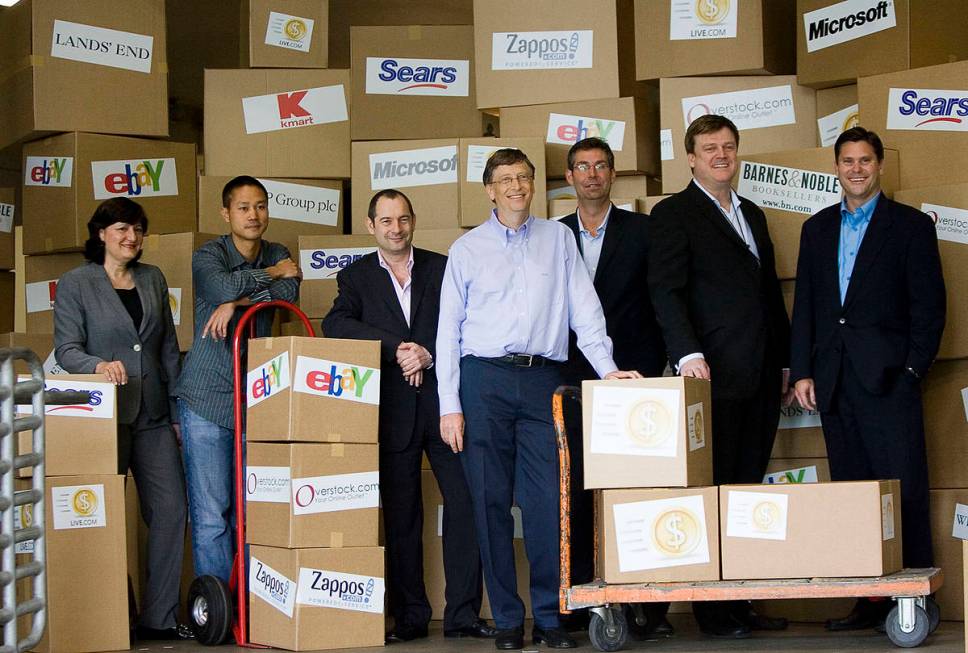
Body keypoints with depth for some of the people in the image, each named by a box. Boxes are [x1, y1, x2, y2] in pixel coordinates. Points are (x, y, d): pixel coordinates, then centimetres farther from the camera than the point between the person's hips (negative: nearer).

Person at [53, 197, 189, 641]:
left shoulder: (153, 279, 14)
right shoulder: (75, 284, 0)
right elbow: (66, 349, -8)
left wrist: (177, 408, 13)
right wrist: (99, 365, -28)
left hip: (153, 417, 4)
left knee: (171, 509, -3)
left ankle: (160, 618, 4)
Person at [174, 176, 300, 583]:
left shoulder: (278, 256, 13)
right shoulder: (208, 256, 0)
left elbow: (288, 293, -8)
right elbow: (224, 287, -21)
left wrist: (236, 302, -17)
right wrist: (270, 274, -6)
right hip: (207, 399, -4)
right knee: (211, 515, -7)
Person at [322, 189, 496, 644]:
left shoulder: (442, 268, 11)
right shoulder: (356, 276, 9)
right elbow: (335, 324, -8)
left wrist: (428, 354, -12)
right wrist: (397, 347, -16)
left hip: (444, 402, 0)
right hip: (393, 412, 0)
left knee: (465, 502, -5)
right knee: (400, 515, 3)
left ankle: (463, 614, 1)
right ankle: (410, 616, 11)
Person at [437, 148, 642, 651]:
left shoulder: (558, 239, 12)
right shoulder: (467, 249, 8)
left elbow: (584, 307, 9)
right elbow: (448, 330, 6)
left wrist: (606, 366, -4)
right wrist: (449, 407, -1)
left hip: (542, 380, 1)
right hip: (484, 381, 0)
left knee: (548, 500, -6)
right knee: (491, 501, 0)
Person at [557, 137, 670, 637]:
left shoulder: (641, 231, 5)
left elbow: (661, 300, 4)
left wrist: (651, 369, -3)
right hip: (574, 383, 2)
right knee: (577, 493, 1)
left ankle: (650, 604, -4)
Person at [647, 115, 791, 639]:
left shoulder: (753, 216, 21)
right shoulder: (674, 214, 0)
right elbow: (666, 290, -11)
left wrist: (784, 361, 17)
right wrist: (687, 353, -24)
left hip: (759, 378, 7)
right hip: (715, 374, -7)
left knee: (749, 488, 6)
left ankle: (741, 602, 10)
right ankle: (712, 609, -1)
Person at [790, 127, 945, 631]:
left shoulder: (911, 226, 4)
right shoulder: (817, 229, 16)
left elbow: (929, 305, -1)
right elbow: (804, 304, 15)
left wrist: (914, 369, -9)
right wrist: (802, 371, 7)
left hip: (888, 377, -4)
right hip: (834, 380, 4)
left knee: (902, 490, -5)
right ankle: (869, 598, 9)